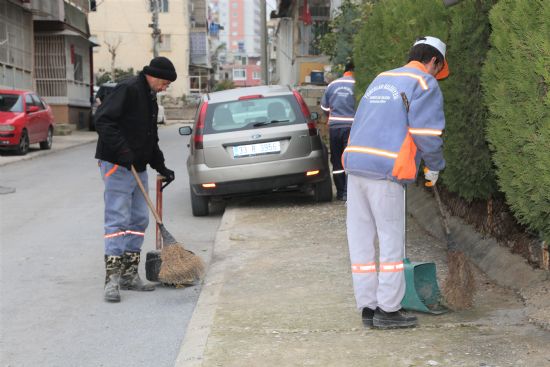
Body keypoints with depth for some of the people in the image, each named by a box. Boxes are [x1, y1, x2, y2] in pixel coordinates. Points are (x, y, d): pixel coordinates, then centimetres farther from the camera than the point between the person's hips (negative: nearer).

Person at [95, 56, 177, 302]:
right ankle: (112, 279, -8)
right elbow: (102, 119, -22)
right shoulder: (128, 89, -12)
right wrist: (122, 150, -26)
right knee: (118, 221, -10)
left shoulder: (150, 99, 18)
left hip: (138, 167, 10)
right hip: (117, 166, -10)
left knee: (139, 220, 10)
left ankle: (129, 275, 17)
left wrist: (161, 167, 20)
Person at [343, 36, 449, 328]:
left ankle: (368, 307, 14)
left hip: (355, 163, 7)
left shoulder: (381, 79, 24)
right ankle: (388, 309, 4)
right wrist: (434, 167, 8)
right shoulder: (425, 84, 1)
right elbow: (427, 133, -9)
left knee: (361, 238, 8)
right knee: (391, 239, 1)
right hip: (386, 171, -7)